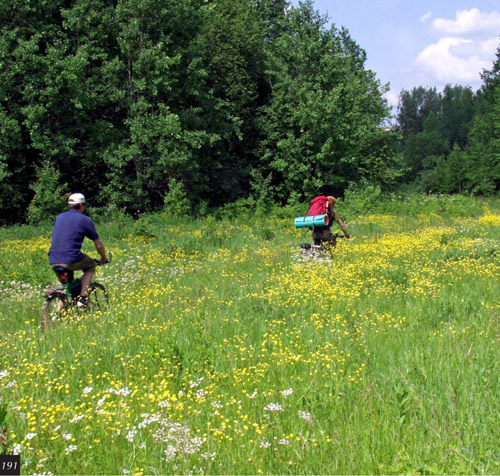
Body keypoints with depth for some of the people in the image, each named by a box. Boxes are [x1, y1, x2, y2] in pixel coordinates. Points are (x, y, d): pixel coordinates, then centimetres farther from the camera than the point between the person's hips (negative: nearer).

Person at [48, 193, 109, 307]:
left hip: (53, 262, 6)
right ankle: (82, 298, 6)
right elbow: (98, 245, 7)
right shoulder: (85, 220, 4)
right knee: (91, 265, 22)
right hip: (71, 260, -6)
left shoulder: (60, 217, 19)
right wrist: (104, 258, 26)